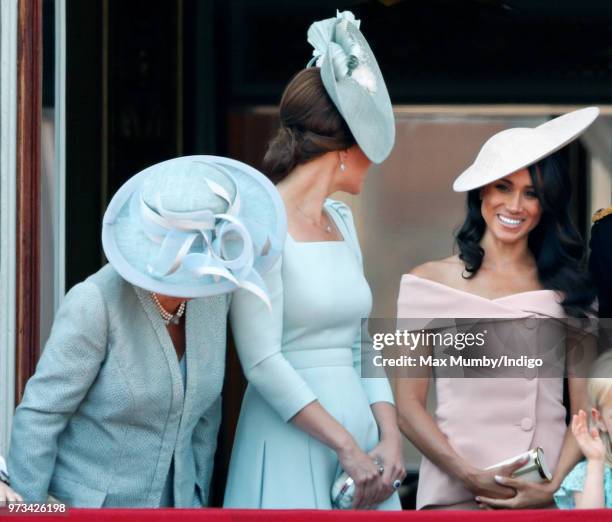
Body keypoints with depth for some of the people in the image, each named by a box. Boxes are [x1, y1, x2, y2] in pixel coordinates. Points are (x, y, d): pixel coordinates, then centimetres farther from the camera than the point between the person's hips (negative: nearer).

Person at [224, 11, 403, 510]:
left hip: (359, 426, 7)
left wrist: (390, 437, -2)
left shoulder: (341, 221, 12)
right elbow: (262, 361, -17)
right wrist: (346, 446, -17)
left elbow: (359, 346, 12)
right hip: (293, 445, -7)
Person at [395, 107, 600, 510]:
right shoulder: (431, 281, 3)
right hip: (456, 496, -1)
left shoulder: (567, 289, 6)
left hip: (548, 497, 1)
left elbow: (587, 409, 4)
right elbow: (409, 405, 0)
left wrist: (553, 488, -9)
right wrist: (472, 477, -10)